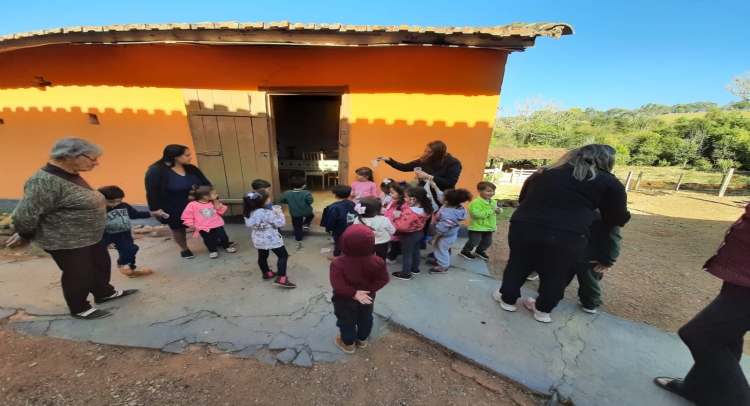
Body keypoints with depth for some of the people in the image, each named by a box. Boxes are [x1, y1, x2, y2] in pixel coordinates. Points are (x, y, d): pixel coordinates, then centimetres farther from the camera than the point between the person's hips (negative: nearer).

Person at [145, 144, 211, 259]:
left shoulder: (191, 168, -2)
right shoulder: (156, 171, -15)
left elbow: (206, 184, 0)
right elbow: (151, 191, -14)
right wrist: (156, 209, -17)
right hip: (174, 209, -4)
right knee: (178, 229, 14)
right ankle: (184, 249, 35)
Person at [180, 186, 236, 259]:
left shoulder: (214, 203, 2)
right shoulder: (192, 205, -10)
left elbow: (221, 212, 5)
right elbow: (187, 216, -3)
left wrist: (217, 204, -7)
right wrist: (191, 224, -9)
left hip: (217, 225, 2)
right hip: (203, 227, -2)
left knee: (223, 236, 2)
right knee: (209, 240, 5)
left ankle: (226, 246, 29)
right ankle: (213, 250, 30)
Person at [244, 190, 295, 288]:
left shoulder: (250, 212, -1)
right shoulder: (267, 213, -26)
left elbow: (248, 224, 15)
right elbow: (280, 223, -23)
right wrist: (279, 214, -5)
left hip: (258, 239, 8)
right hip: (271, 239, -8)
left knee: (262, 256, 22)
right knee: (283, 255, 1)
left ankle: (267, 273, 41)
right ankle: (281, 278, -5)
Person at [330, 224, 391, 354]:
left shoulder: (338, 264, -30)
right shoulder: (377, 261, -21)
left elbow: (338, 286, -31)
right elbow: (383, 279, -15)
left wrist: (354, 293, -21)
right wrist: (369, 290, -14)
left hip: (345, 300, -3)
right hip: (367, 298, 3)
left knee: (346, 322, 23)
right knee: (365, 319, 28)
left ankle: (348, 344, 44)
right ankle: (362, 340, 51)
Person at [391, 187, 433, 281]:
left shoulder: (409, 212, -34)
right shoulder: (425, 209, -6)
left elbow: (403, 227, -35)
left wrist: (396, 218, -21)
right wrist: (401, 215, 0)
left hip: (409, 236, -8)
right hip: (419, 233, 9)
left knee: (407, 254, 8)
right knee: (416, 251, 25)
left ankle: (405, 274, 24)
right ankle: (415, 269, 44)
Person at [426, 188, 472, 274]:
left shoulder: (447, 215, -42)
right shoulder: (454, 206, -16)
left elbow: (441, 229, -31)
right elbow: (442, 198, 2)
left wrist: (433, 239, -18)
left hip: (445, 237, -9)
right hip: (446, 235, 9)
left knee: (441, 251, 15)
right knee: (439, 249, 29)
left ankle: (443, 267, 37)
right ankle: (438, 260, 52)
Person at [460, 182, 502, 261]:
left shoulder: (493, 202, 3)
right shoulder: (476, 202, -25)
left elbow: (493, 212, 18)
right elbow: (477, 214, -36)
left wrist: (498, 210, -9)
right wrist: (491, 210, -27)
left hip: (489, 227, 8)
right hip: (477, 227, -8)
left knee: (487, 242, 21)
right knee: (474, 242, 2)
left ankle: (479, 251, 46)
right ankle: (465, 252, 26)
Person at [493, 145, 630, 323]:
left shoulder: (543, 173, 17)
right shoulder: (608, 182, 9)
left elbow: (522, 199, 27)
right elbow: (618, 218, 15)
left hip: (524, 227, 2)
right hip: (566, 237, -1)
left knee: (518, 265, 19)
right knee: (554, 275, 20)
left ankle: (508, 299, 34)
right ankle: (543, 309, 36)